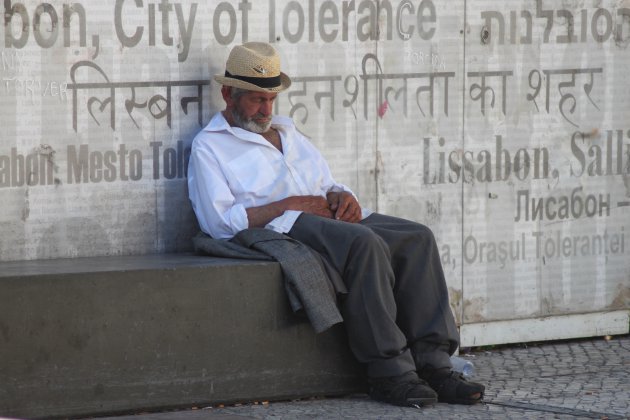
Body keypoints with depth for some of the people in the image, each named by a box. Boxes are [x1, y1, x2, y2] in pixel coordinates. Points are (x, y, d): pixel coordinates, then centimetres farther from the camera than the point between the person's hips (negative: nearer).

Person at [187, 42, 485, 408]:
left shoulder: (287, 132, 30)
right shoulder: (209, 147, 7)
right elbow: (220, 223, -7)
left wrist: (343, 198, 3)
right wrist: (290, 205, -12)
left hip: (333, 220, 8)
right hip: (283, 227, -7)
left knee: (417, 238, -17)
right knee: (364, 243, -35)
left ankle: (432, 363, -25)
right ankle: (389, 371, -35)